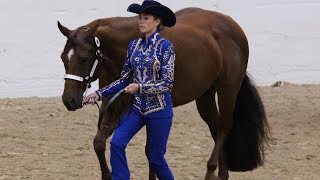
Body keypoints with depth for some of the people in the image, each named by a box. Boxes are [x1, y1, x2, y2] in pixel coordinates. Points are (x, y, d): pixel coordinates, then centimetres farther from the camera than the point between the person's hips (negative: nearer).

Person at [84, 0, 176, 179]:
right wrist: (99, 94, 1)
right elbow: (125, 79, 10)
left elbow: (167, 84, -15)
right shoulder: (134, 46, 5)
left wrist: (139, 87, -26)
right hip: (138, 107, 5)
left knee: (156, 158, 4)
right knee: (116, 144, -13)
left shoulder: (165, 47, -12)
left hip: (159, 109, -5)